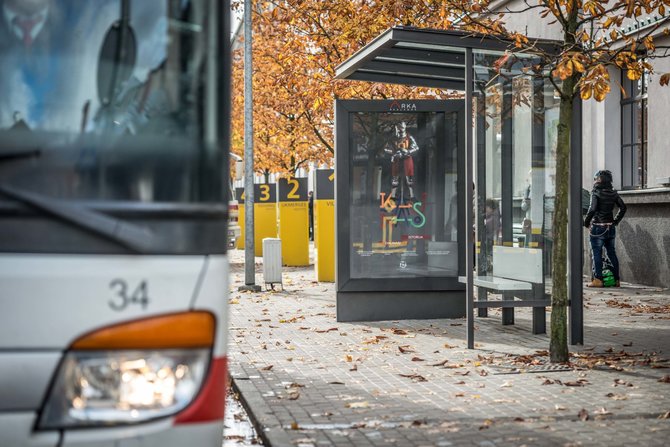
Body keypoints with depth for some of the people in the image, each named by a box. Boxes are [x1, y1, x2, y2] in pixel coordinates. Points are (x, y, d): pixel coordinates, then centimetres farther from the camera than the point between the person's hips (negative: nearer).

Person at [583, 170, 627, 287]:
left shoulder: (596, 192, -11)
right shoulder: (613, 193, 7)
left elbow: (592, 209, -21)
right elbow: (623, 208, 10)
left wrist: (586, 222, -9)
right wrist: (615, 221, 16)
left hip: (598, 227, -6)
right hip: (611, 228, 6)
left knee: (596, 253, 0)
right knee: (612, 253, 11)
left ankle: (598, 279, -2)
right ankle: (616, 280, 14)